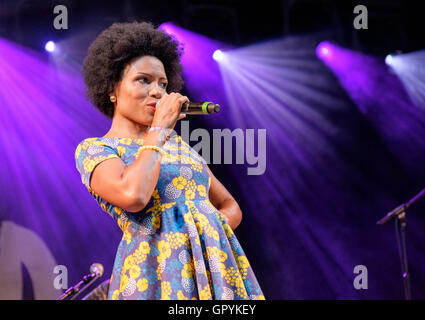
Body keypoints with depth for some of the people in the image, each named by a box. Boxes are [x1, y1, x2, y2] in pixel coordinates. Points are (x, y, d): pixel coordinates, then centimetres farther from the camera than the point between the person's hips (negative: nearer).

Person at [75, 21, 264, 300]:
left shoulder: (176, 143, 21)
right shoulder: (93, 150, 3)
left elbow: (230, 206, 24)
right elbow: (132, 196, -19)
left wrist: (212, 227, 1)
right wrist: (160, 128, -6)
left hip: (219, 269, 6)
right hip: (156, 277, -6)